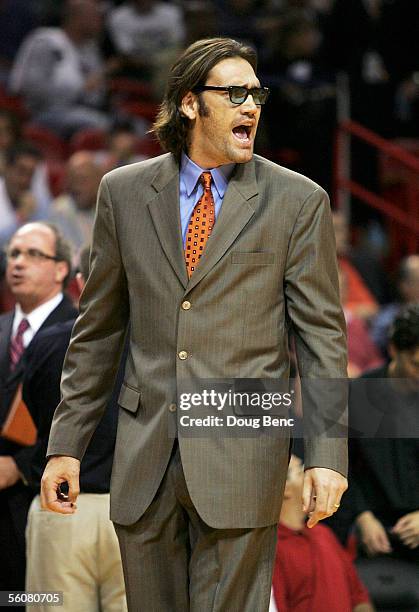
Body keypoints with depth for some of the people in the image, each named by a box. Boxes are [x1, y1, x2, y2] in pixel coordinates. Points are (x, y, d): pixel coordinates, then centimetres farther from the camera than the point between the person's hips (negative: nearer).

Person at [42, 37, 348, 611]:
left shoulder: (298, 201, 1)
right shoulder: (124, 192, 8)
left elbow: (322, 335, 0)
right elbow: (97, 329, 12)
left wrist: (327, 455, -8)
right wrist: (66, 443, 8)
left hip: (241, 455, -3)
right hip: (144, 454, 3)